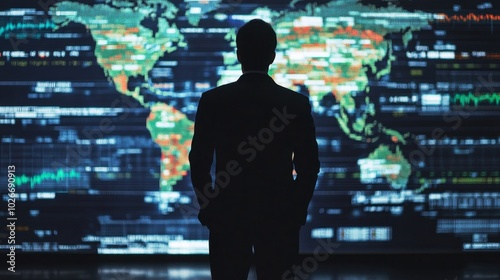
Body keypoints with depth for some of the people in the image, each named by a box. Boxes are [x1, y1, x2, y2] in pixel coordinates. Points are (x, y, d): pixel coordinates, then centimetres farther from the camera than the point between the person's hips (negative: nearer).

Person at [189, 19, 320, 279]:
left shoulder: (212, 101, -6)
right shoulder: (297, 104, -6)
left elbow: (199, 161, -2)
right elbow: (308, 167, -2)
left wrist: (208, 208, 10)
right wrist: (297, 211, 10)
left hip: (227, 215, 0)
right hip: (279, 216, 0)